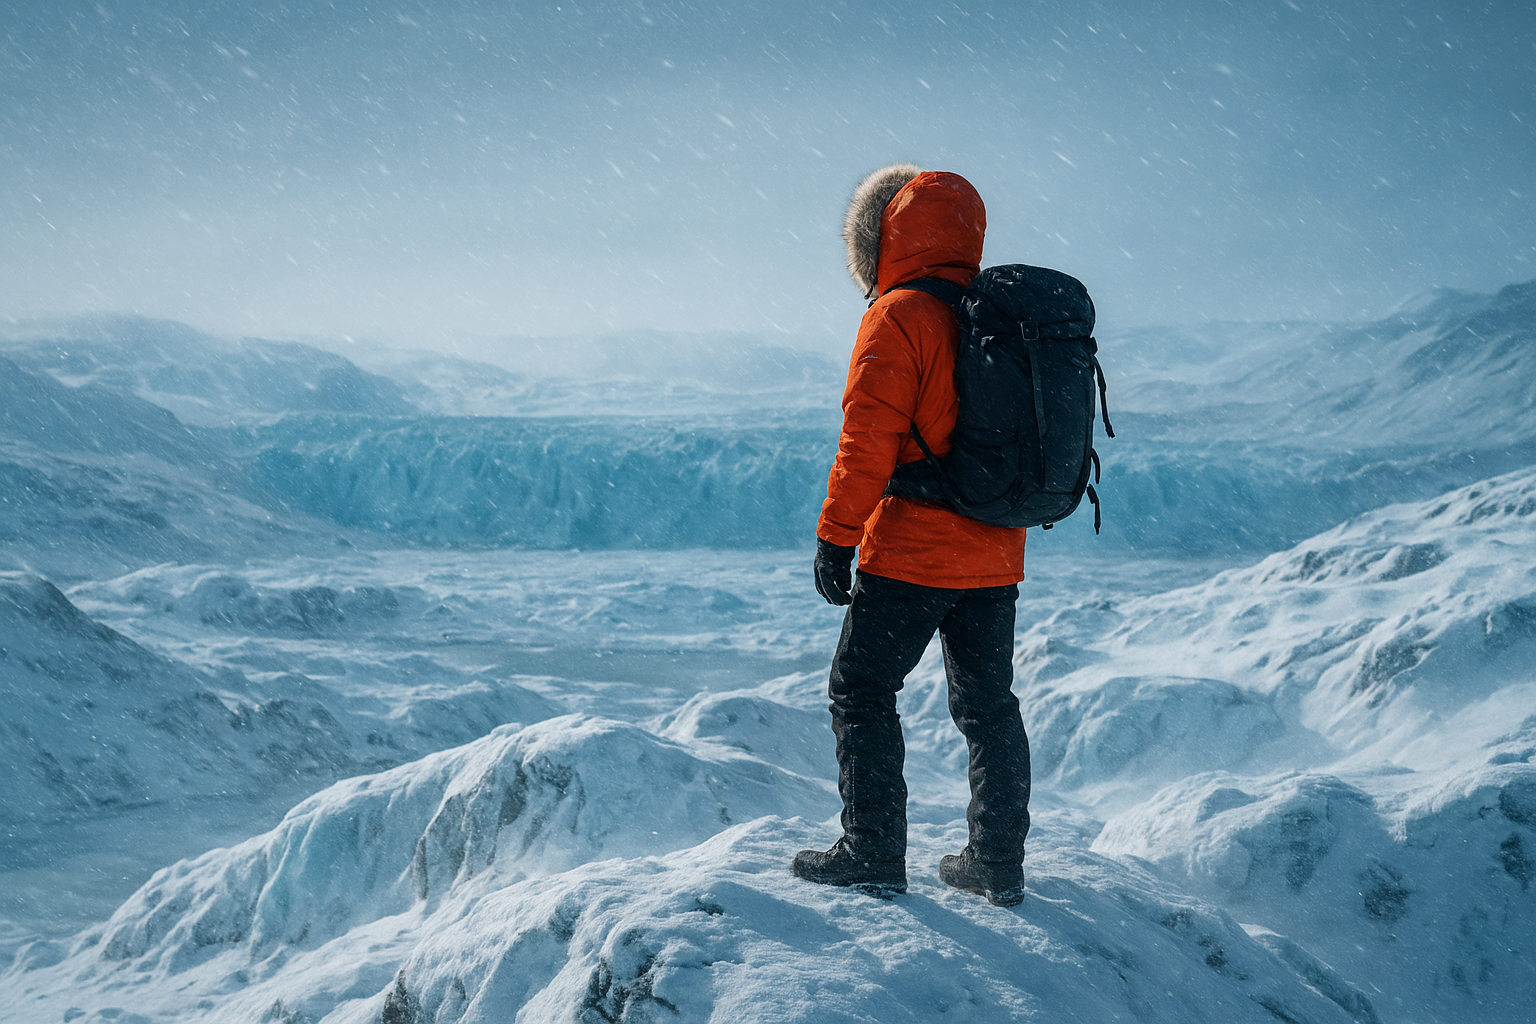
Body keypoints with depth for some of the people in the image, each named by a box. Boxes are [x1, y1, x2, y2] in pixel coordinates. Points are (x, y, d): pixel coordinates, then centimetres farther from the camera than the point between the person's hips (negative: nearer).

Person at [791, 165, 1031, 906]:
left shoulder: (900, 317, -12)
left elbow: (869, 440, -18)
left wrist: (836, 537, -13)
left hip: (910, 554, -7)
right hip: (995, 558, 8)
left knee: (861, 692, 5)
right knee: (988, 704, 14)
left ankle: (873, 855, 4)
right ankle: (998, 865, 19)